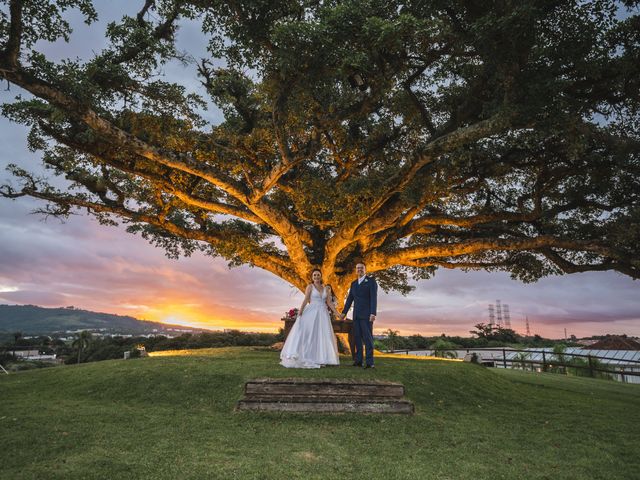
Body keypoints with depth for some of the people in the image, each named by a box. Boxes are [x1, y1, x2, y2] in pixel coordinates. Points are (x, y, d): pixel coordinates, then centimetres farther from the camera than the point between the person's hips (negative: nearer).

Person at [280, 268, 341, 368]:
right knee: (308, 333, -7)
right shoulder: (310, 287, 2)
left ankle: (320, 358, 7)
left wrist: (336, 313, 3)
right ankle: (307, 357, -4)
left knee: (323, 335, 2)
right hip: (312, 312, -4)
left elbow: (329, 302, 11)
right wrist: (300, 312, -17)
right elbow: (305, 300, -6)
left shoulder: (326, 288, 12)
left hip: (323, 314, 4)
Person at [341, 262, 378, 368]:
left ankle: (369, 362, -8)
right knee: (357, 337, 4)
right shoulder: (354, 283, 16)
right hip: (356, 315, 6)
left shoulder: (371, 281, -2)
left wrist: (373, 313, -20)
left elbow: (374, 298, -11)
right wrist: (344, 312, 13)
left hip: (367, 314, -6)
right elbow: (349, 299, 18)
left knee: (368, 337, -8)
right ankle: (358, 361, 7)